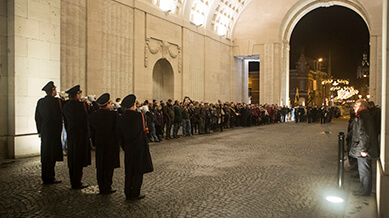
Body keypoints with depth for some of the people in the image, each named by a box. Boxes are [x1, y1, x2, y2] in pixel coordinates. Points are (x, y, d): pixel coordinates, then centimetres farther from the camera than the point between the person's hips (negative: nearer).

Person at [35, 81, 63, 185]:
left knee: (45, 156, 14)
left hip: (44, 132, 8)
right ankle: (50, 178, 6)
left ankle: (45, 178, 24)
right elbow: (58, 116, -17)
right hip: (53, 132, -8)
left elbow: (37, 117, 14)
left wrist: (40, 130, 19)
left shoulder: (40, 102, 9)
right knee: (51, 156, -1)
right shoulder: (56, 101, -14)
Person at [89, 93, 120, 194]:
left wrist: (95, 143, 17)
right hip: (111, 144, -5)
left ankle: (101, 188, 23)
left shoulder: (93, 116, 1)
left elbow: (92, 132, 8)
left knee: (100, 167, 13)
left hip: (99, 145, 5)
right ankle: (107, 188, 11)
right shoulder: (113, 114, -16)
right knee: (109, 167, 5)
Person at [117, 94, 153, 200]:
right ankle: (135, 194, 11)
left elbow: (120, 136, 6)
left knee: (129, 172, 14)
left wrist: (124, 147, 16)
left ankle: (128, 194, 21)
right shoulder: (139, 115, -14)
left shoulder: (120, 119, -1)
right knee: (138, 172, 6)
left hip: (128, 149, 4)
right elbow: (143, 129, 2)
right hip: (140, 148, -4)